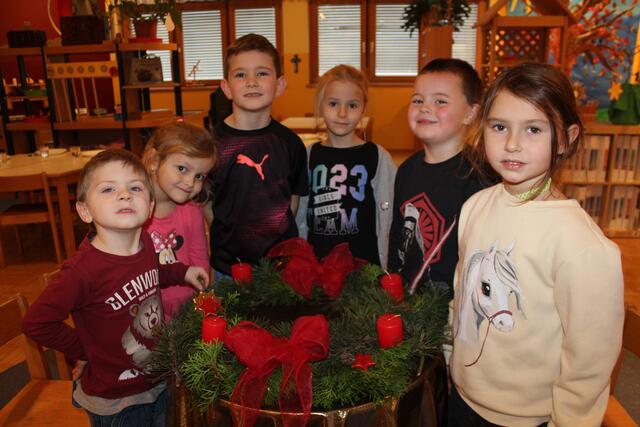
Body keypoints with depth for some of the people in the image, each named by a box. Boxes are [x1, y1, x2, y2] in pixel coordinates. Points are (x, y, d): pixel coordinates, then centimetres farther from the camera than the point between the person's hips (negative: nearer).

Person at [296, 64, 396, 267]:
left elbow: (388, 219, -4)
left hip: (364, 264, -2)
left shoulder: (378, 157, -7)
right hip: (315, 263, 3)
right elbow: (300, 216, 8)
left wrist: (384, 271, -7)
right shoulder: (309, 156, 2)